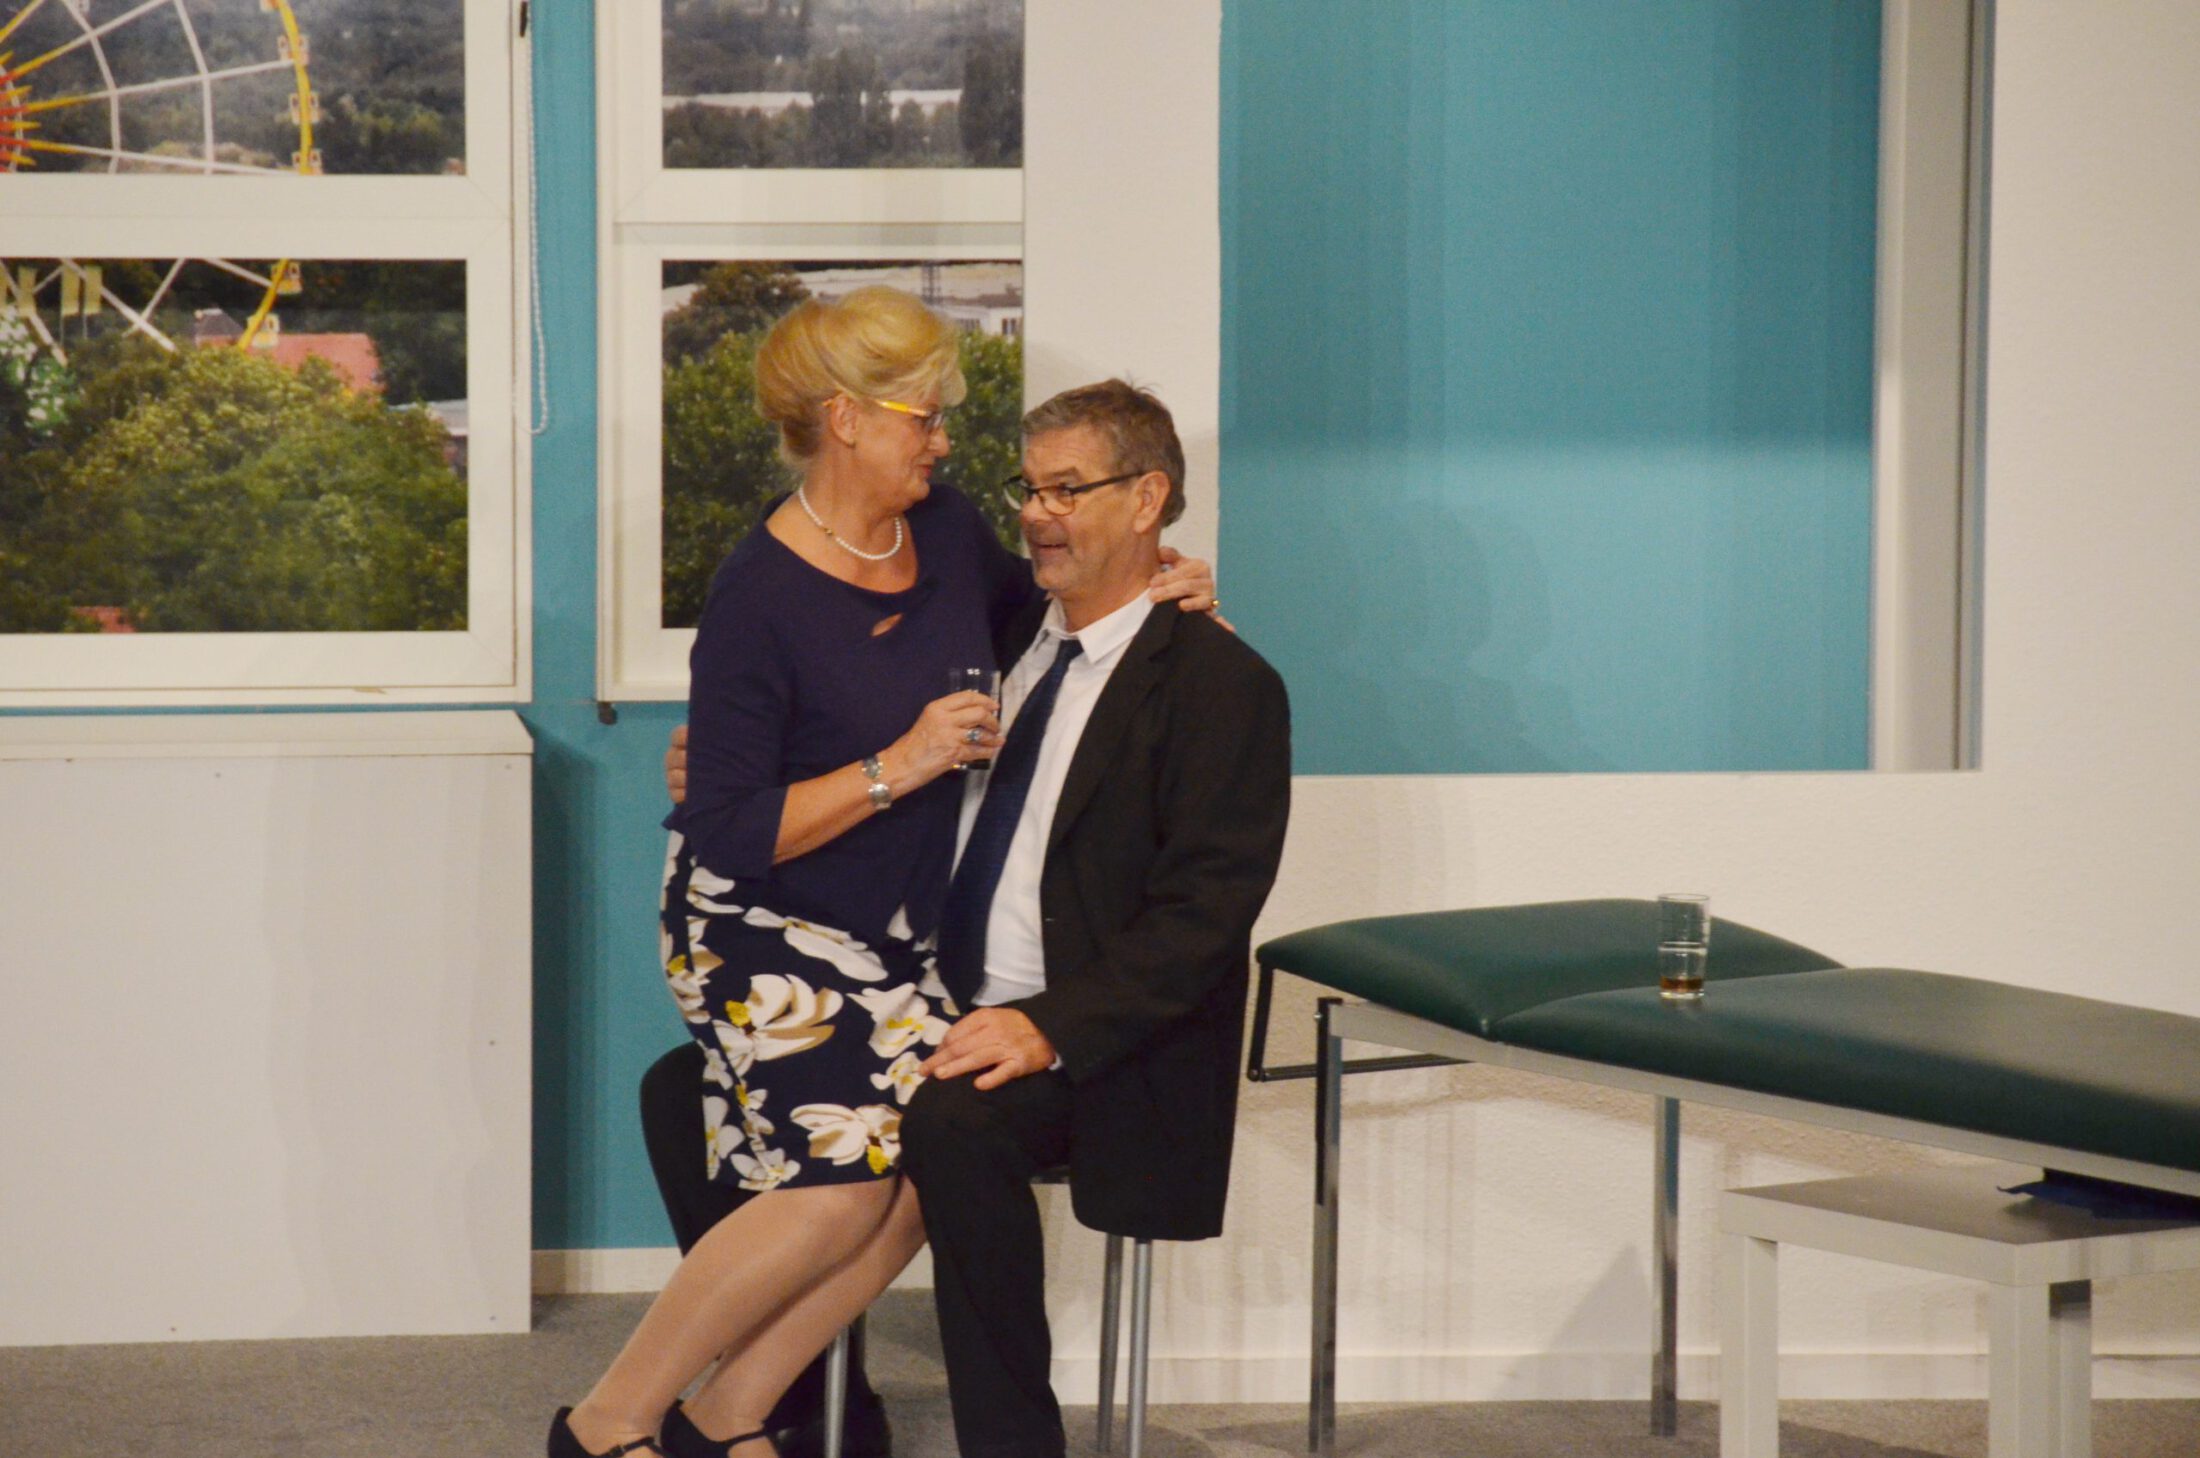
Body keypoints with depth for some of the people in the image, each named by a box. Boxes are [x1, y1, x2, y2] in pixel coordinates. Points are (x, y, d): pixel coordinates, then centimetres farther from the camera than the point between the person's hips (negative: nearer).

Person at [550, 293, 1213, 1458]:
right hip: (760, 930, -7)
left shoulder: (944, 532, 1)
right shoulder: (759, 599, -20)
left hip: (888, 935, 7)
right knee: (842, 1181, -20)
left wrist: (1140, 597, 6)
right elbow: (730, 838, -21)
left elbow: (1031, 611, 25)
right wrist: (897, 769, -26)